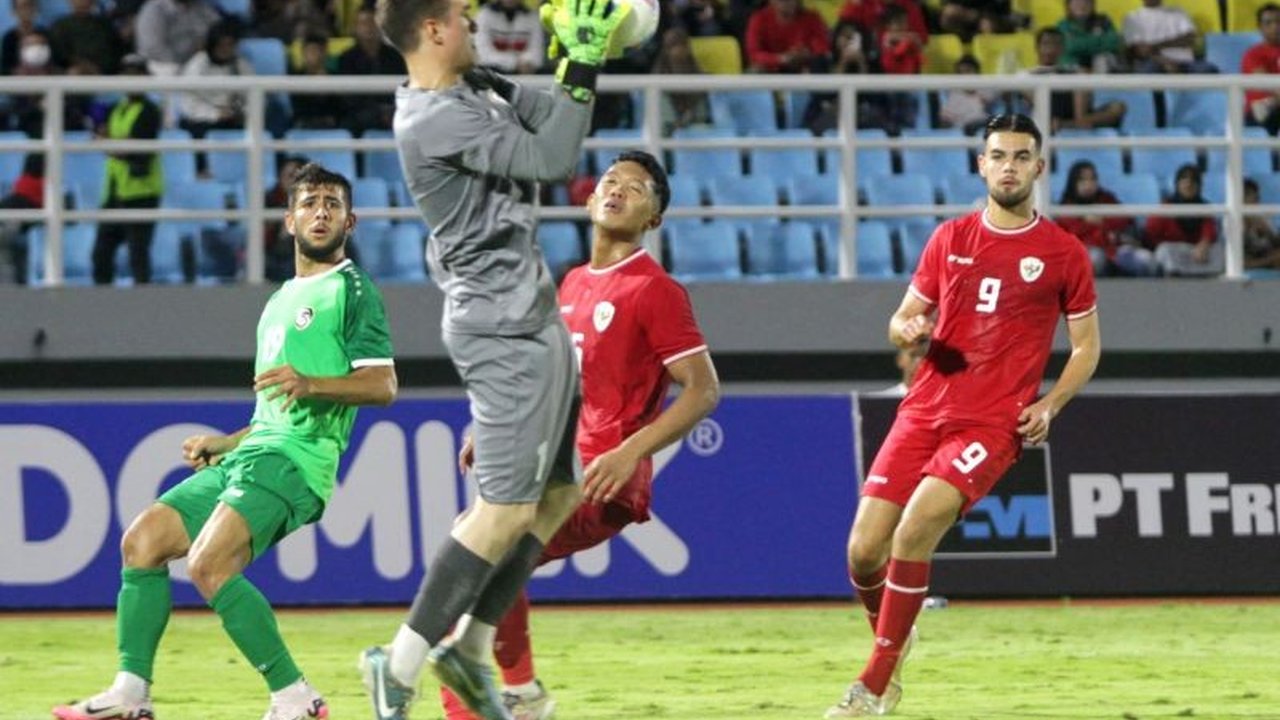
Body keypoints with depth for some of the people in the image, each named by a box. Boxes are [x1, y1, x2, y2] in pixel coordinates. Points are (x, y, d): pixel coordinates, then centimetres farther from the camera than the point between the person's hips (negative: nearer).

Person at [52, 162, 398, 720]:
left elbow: (382, 384, -12)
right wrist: (223, 444, 27)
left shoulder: (351, 289, 0)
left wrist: (310, 384, -25)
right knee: (143, 540, 1)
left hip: (293, 460, -9)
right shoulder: (281, 302, 27)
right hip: (252, 452, 9)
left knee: (209, 565, -26)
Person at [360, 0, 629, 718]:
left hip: (527, 320, 11)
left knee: (558, 491, 14)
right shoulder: (437, 118, -20)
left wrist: (576, 59, 5)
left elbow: (544, 119, 19)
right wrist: (583, 67, -19)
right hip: (505, 328, -11)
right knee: (507, 509, -10)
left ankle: (470, 646, 17)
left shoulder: (473, 91, 10)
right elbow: (553, 158, -23)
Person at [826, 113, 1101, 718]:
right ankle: (895, 637, 29)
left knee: (913, 532, -24)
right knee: (864, 551, -4)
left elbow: (1087, 345, 9)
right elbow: (904, 317, 17)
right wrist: (906, 329, -8)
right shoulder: (950, 238, 10)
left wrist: (1050, 405, -7)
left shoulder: (1063, 253, 2)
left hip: (994, 423, -4)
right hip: (924, 411, 4)